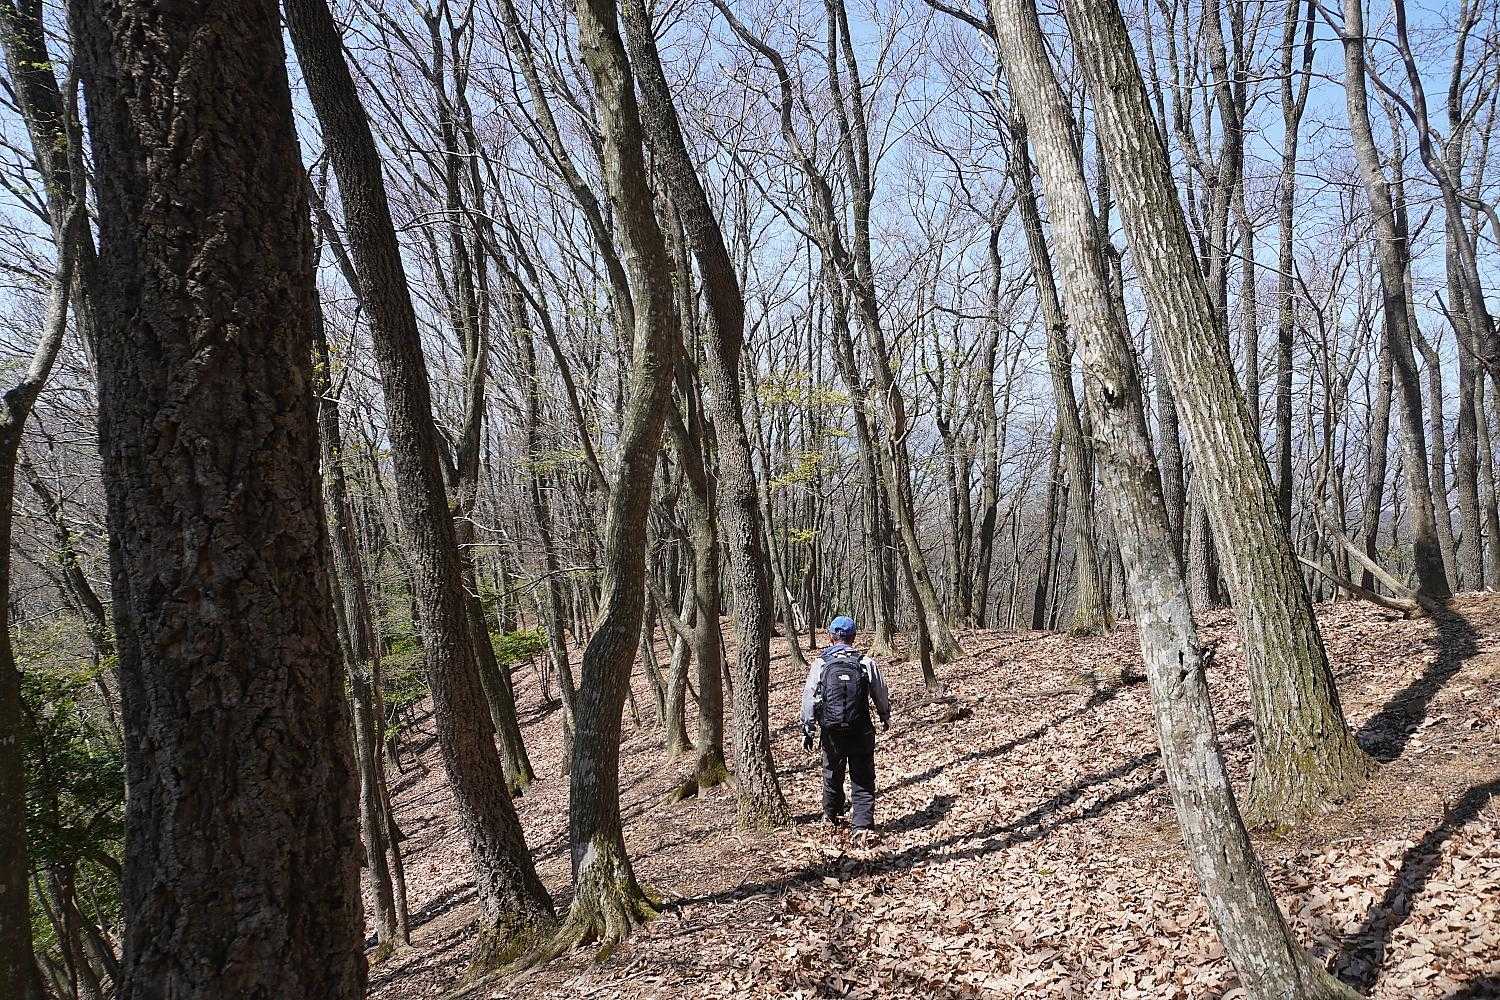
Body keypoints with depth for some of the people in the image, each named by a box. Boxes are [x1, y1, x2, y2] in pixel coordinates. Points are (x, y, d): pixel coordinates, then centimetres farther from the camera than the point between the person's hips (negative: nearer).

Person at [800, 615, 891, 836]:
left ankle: (831, 815, 39)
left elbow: (809, 700, -3)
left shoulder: (820, 664, -4)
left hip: (832, 732, 1)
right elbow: (882, 695, 7)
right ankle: (863, 824, 0)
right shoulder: (866, 663, -3)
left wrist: (807, 730, 5)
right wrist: (885, 717, 26)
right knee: (863, 779, 7)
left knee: (832, 774, 20)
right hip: (861, 731, -1)